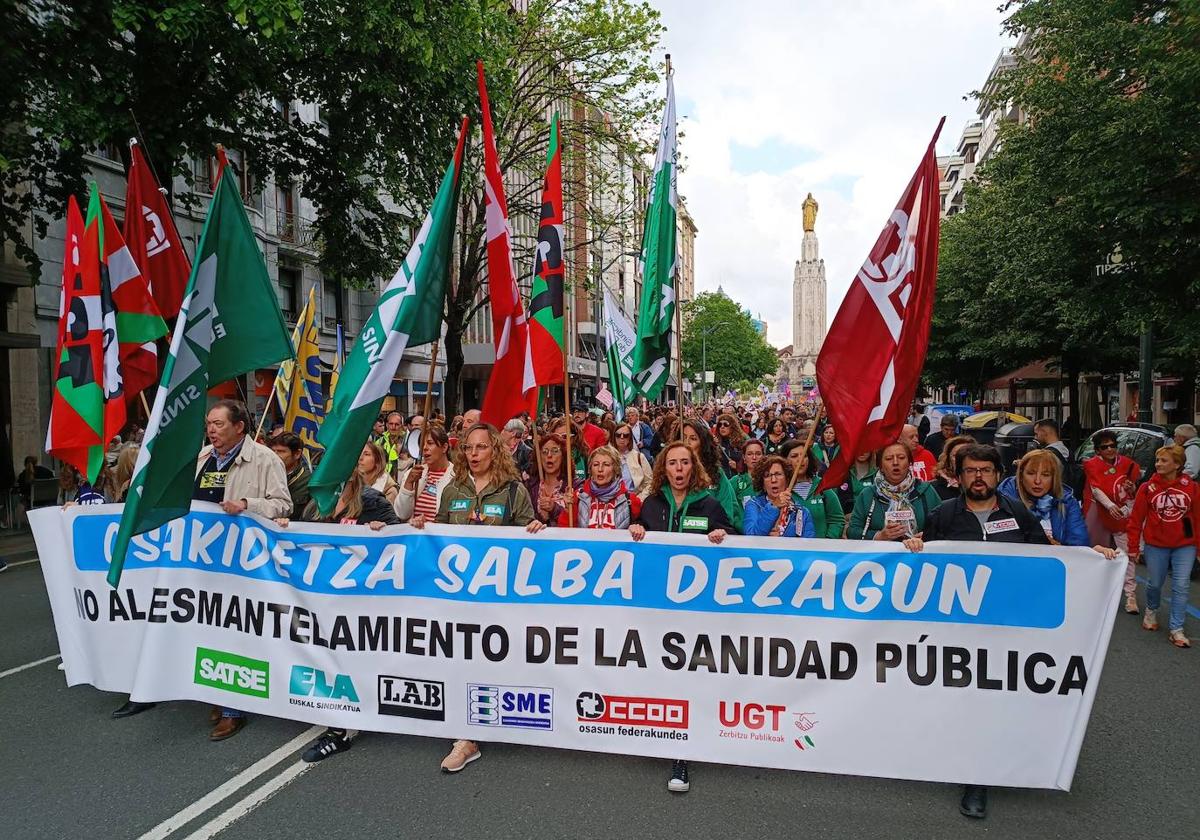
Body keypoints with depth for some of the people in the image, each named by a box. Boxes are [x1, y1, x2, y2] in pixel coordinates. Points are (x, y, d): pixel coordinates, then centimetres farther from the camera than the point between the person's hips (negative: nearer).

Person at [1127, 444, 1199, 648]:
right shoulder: (1147, 488, -6)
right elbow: (1136, 519, -3)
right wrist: (1133, 547, -2)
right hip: (1155, 545, 0)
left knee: (1181, 586, -3)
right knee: (1154, 584, 12)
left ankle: (1176, 629, 6)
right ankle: (1151, 611, 41)